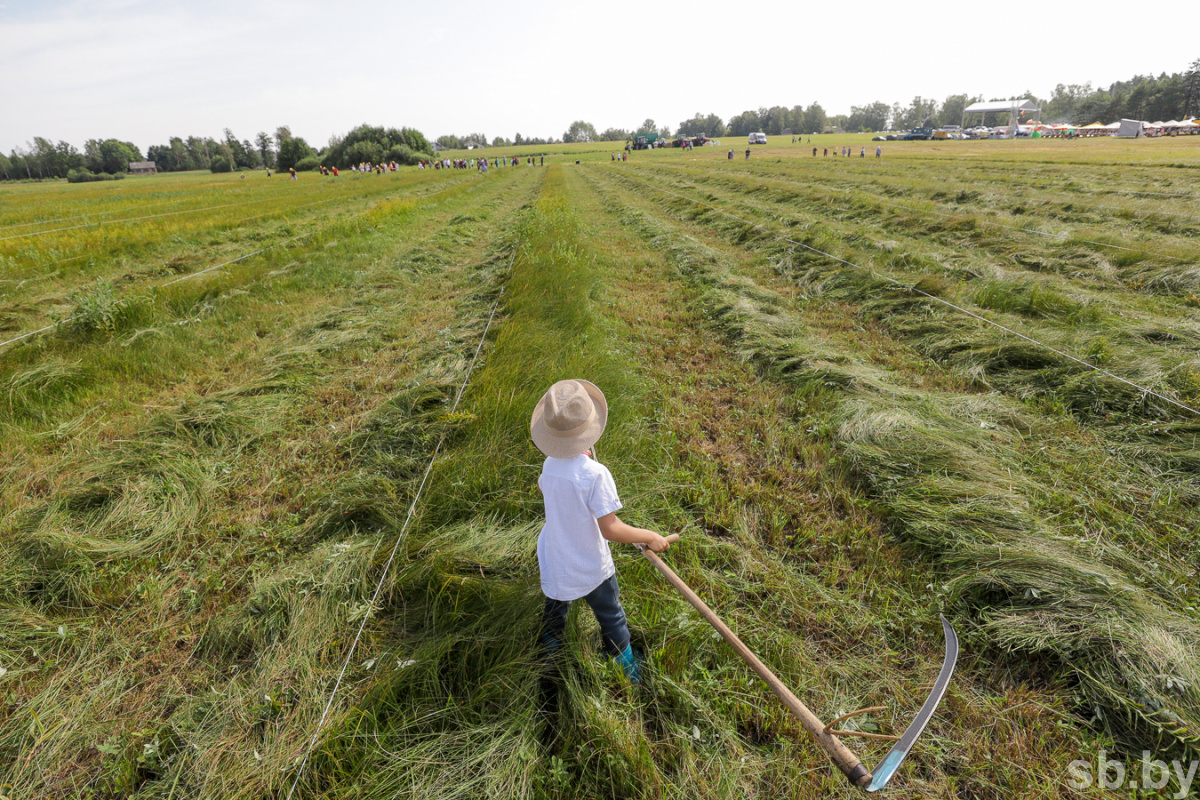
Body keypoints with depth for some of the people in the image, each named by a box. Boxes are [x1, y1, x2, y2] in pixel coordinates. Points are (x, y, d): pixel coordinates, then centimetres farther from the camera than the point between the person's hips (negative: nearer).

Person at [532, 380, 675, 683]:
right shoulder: (595, 474, -31)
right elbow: (610, 529, -29)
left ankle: (551, 659, 54)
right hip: (591, 569, -4)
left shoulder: (550, 465, -13)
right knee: (612, 620, 22)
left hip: (553, 564, 5)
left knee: (554, 611, 30)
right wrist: (651, 537, -17)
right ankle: (626, 674, 43)